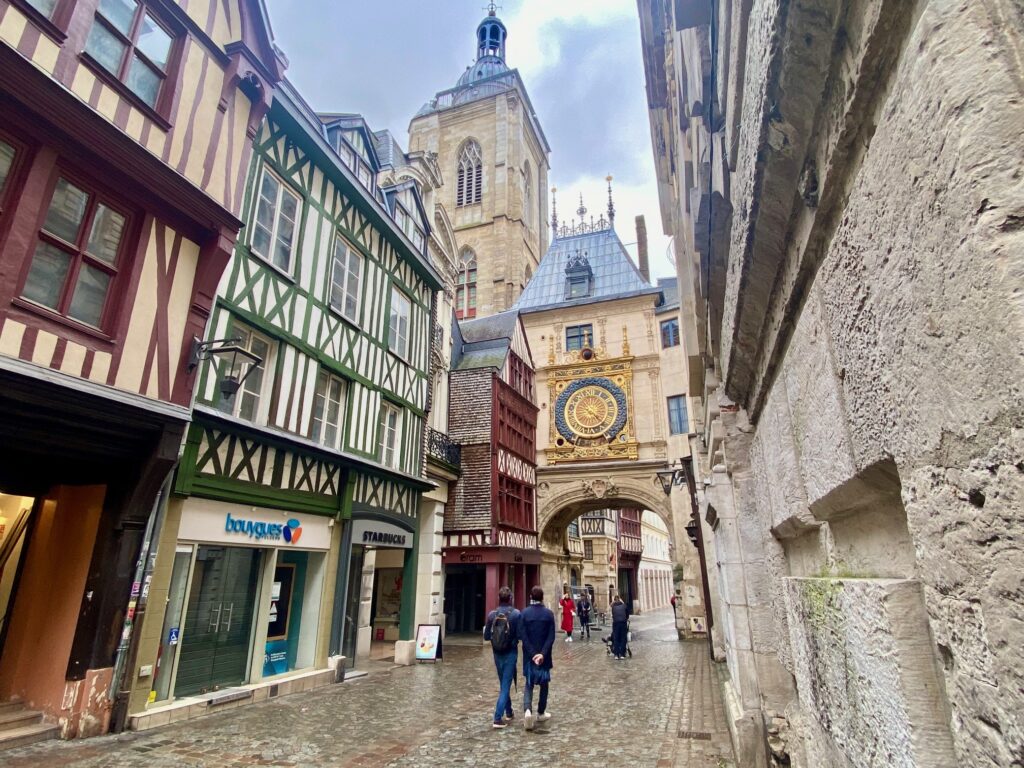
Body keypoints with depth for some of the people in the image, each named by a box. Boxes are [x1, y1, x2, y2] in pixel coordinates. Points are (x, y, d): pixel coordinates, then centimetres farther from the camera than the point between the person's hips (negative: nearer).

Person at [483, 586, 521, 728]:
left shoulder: (492, 614, -6)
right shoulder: (516, 614, -15)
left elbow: (486, 636, -1)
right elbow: (520, 635, -14)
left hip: (497, 653, 4)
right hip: (510, 653, -4)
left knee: (503, 684, 20)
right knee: (506, 685, 2)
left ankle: (509, 712, 33)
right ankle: (498, 718, -3)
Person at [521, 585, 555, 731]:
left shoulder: (524, 613, -7)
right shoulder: (549, 613, -6)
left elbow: (523, 636, -10)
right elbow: (551, 637, -12)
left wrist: (532, 654, -10)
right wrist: (543, 654, -15)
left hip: (529, 655, 0)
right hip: (544, 655, 0)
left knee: (529, 683, 10)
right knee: (543, 683, 17)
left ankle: (527, 710, -11)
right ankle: (541, 713, 25)